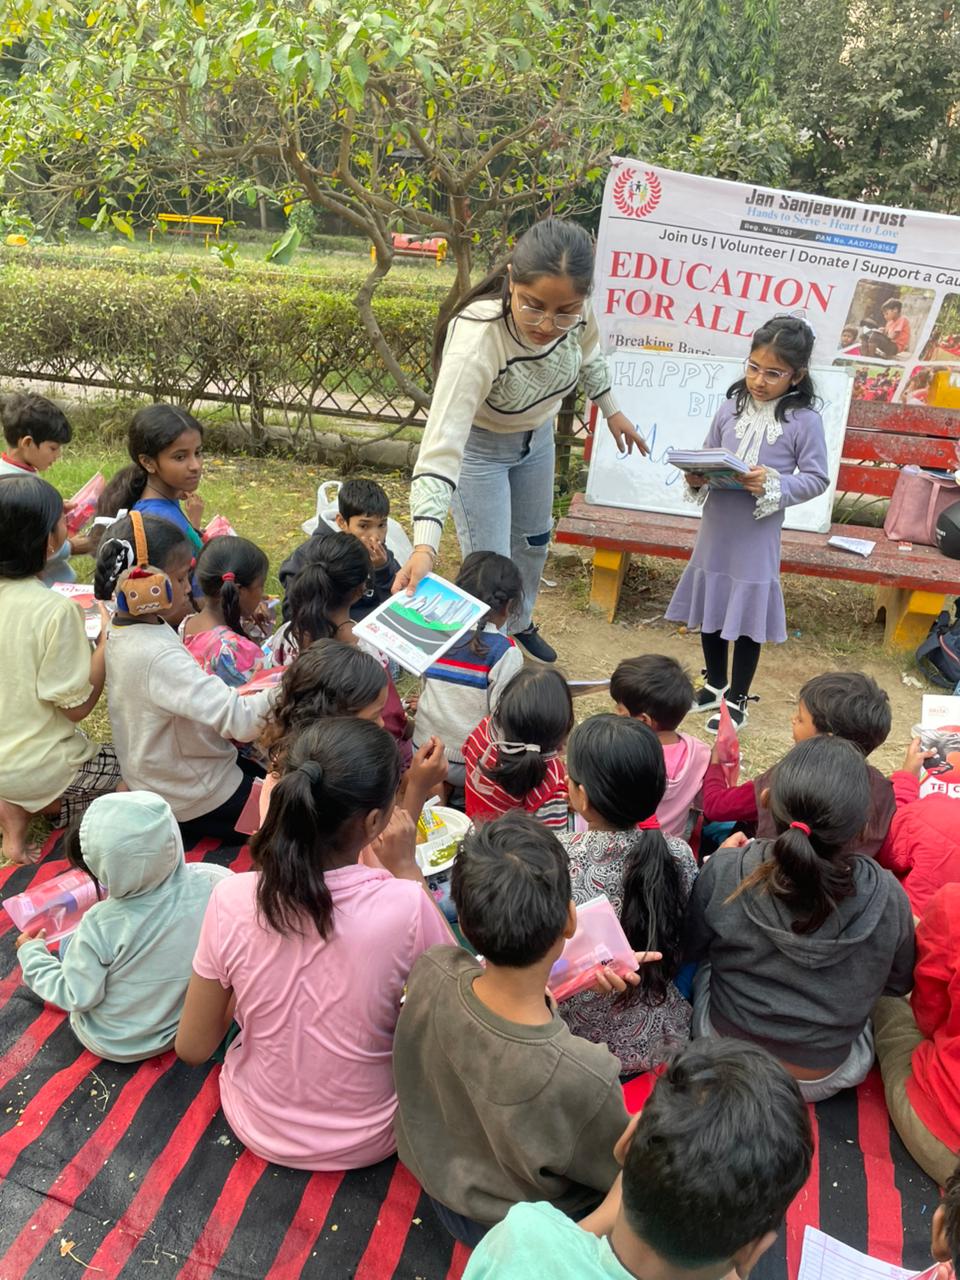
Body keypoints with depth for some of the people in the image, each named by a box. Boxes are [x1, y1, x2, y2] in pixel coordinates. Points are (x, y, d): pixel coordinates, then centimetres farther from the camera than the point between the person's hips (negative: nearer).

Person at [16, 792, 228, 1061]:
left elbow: (77, 997, -17)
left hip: (113, 1045, -3)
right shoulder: (216, 881, -28)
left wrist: (31, 954, -3)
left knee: (71, 946, 19)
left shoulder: (100, 927, -33)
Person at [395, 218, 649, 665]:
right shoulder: (475, 340, -42)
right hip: (478, 446, -6)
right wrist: (424, 546, -56)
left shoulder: (572, 309, -27)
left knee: (534, 541, 23)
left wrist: (612, 411, 11)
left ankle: (520, 624, 51)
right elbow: (441, 446, -47)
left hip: (537, 435, 6)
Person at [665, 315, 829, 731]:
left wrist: (773, 485, -22)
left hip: (757, 533, -4)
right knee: (709, 605, 15)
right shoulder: (732, 407, 2)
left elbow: (817, 478, -7)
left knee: (748, 617, 5)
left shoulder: (804, 420, -9)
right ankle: (715, 684, 36)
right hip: (716, 525, 4)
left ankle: (736, 699, 23)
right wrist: (696, 479, -12)